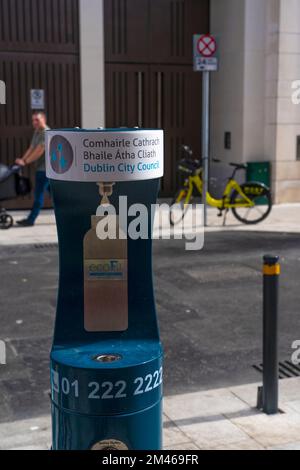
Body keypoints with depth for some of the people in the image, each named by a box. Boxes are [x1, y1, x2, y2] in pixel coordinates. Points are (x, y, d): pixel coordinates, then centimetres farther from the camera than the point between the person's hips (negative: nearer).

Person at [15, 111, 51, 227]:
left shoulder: (47, 133, -16)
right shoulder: (37, 132, 14)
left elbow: (39, 151, -20)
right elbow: (31, 149, 13)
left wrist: (25, 162, -17)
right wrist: (22, 160, 2)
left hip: (45, 168, -10)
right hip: (42, 168, 10)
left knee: (38, 194, -5)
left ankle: (31, 220, 0)